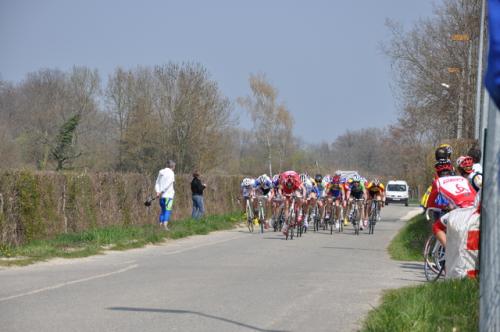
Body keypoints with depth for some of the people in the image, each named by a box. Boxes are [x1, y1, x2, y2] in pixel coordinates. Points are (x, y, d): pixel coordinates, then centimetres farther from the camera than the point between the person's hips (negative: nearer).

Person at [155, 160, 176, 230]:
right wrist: (161, 192, -16)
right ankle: (165, 225, -20)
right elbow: (167, 184, -16)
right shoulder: (171, 173, -6)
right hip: (168, 195, -6)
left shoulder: (161, 173, 15)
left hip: (161, 195, 6)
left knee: (163, 210, 14)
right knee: (167, 210, -8)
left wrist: (157, 192, -3)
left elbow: (157, 184, 9)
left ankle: (161, 225, 9)